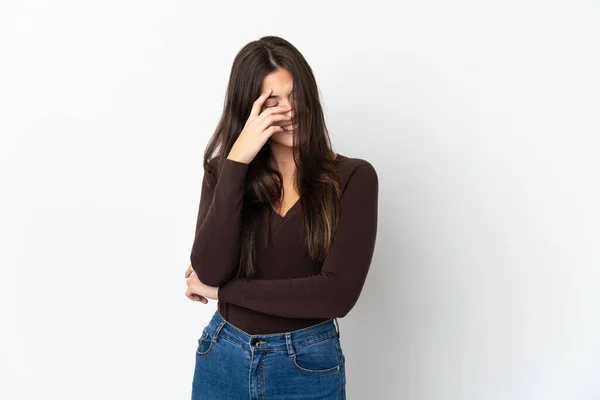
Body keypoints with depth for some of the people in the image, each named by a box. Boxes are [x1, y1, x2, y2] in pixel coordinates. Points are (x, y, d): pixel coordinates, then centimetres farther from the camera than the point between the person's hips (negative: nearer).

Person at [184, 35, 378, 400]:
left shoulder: (353, 178, -10)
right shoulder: (223, 171, -2)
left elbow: (338, 293, -19)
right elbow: (209, 271, -15)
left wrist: (223, 289, -12)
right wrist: (237, 160, -20)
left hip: (307, 368, -2)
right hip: (222, 360, 2)